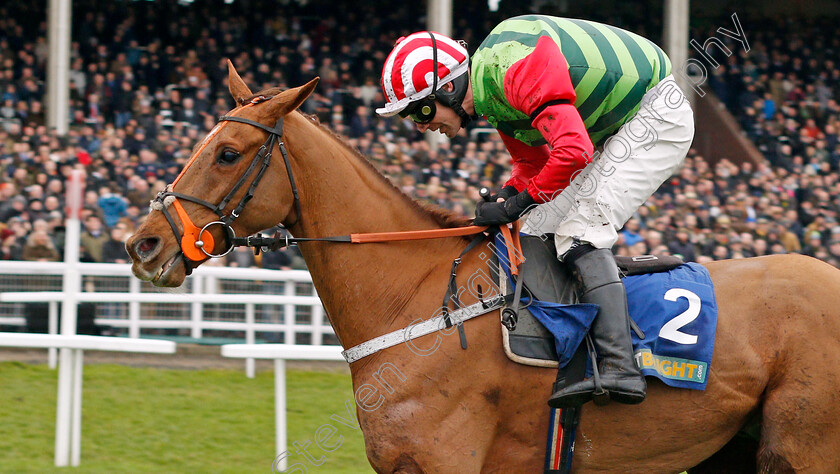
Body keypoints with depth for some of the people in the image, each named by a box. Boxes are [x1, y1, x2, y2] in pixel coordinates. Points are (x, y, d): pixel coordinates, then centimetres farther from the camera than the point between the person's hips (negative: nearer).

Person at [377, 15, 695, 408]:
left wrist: (519, 204, -24)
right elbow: (533, 162, 15)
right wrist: (504, 198, -6)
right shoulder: (492, 94, 5)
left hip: (659, 116, -10)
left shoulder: (517, 68, -28)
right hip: (615, 130, 10)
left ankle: (619, 368, -27)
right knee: (540, 227, 5)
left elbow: (573, 150, -35)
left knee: (579, 230, -19)